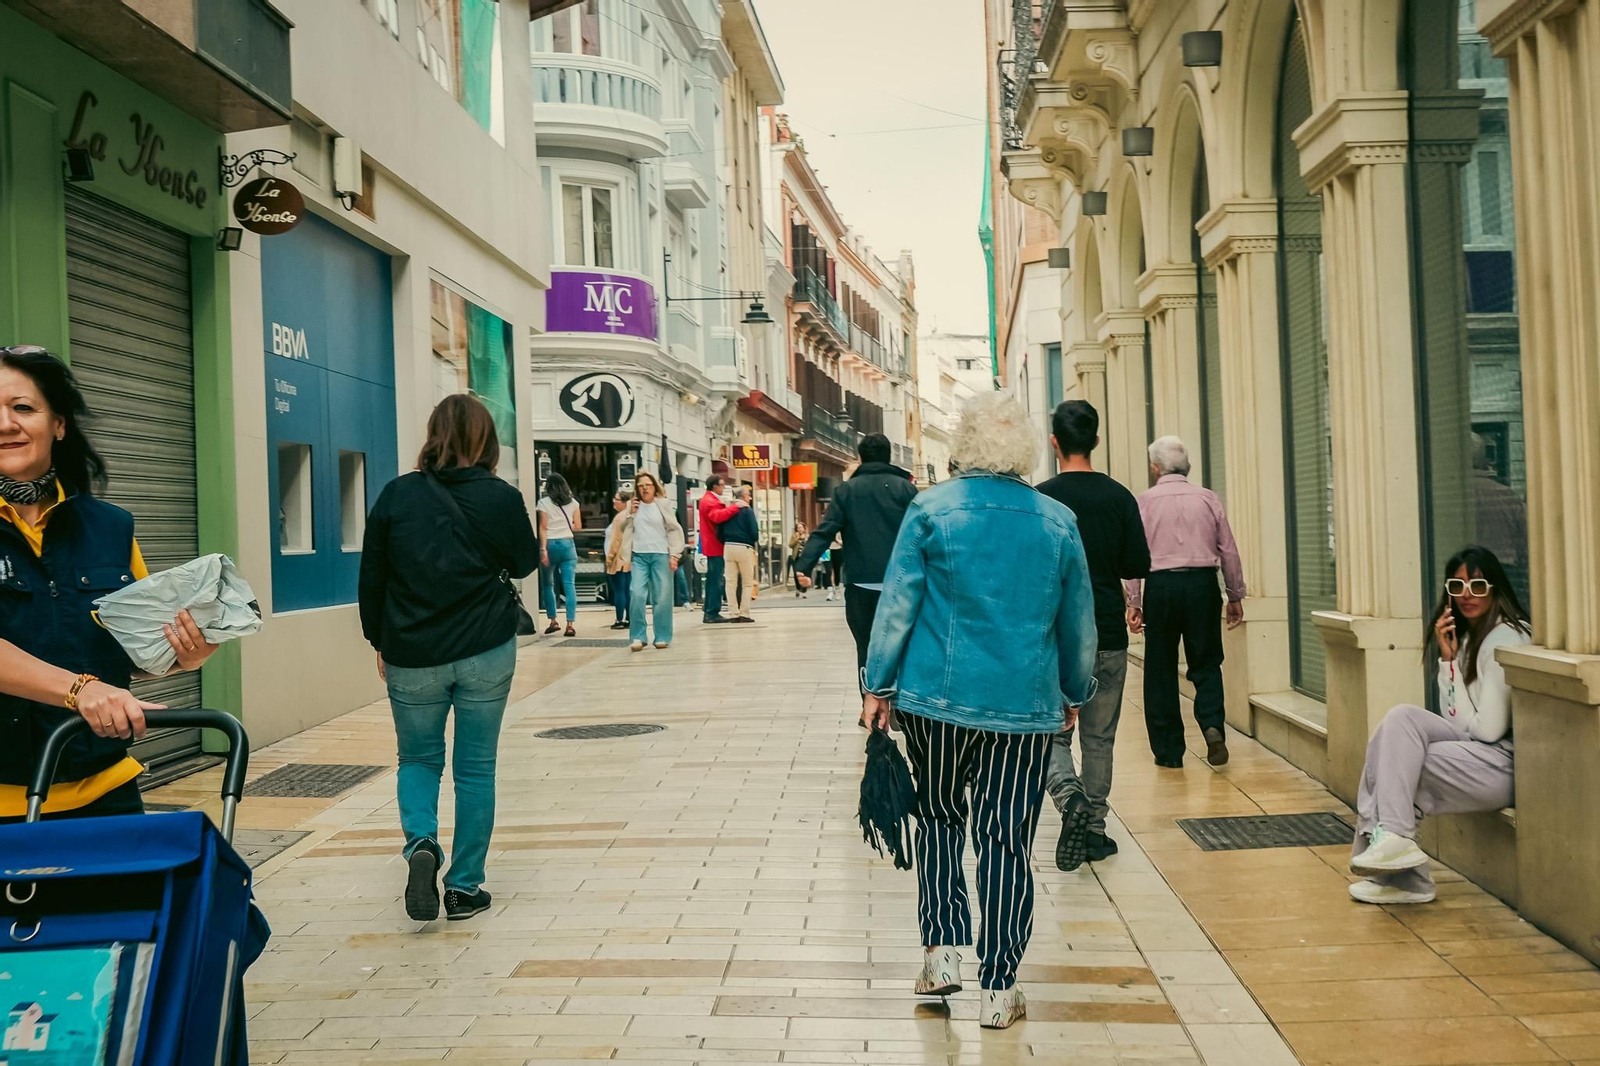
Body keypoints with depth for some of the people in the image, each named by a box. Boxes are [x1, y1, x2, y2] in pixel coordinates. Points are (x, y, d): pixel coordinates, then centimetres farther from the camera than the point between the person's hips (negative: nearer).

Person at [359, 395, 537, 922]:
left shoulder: (397, 494, -3)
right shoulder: (502, 498, -6)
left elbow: (371, 578, 3)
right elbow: (524, 563, 10)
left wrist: (380, 642, 14)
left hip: (412, 657, 1)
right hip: (486, 654, 0)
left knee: (418, 759, 18)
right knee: (475, 767, 10)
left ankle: (421, 843, -7)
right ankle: (465, 886, 13)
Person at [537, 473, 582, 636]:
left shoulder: (544, 502, -3)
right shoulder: (573, 502, 6)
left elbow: (543, 527, -7)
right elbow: (578, 526, 8)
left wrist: (543, 549, -9)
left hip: (551, 544, -2)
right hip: (568, 544, 2)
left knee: (547, 584, 13)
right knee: (569, 585, -2)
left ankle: (553, 621, 15)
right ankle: (571, 623, -9)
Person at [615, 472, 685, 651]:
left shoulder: (663, 504, 5)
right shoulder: (632, 506, 12)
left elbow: (674, 530, 3)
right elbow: (622, 530, 14)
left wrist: (674, 555, -4)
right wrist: (630, 514, -1)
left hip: (660, 555, -1)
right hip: (639, 556, 2)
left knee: (662, 598, -1)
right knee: (637, 594, -12)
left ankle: (662, 637, 9)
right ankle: (638, 636, -4)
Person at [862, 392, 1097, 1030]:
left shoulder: (931, 510, -4)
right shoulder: (1059, 521, 3)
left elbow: (898, 604, -4)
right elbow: (1079, 621, 9)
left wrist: (879, 686, 3)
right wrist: (1075, 694, 22)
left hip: (938, 697, -1)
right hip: (1026, 705, 1)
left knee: (939, 820, 19)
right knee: (1007, 844, 7)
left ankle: (943, 952, 12)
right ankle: (999, 990, 11)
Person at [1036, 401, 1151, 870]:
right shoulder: (1119, 497, -2)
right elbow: (1139, 565, 0)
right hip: (1109, 637, 2)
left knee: (1052, 733, 9)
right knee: (1099, 739, 13)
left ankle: (1070, 795, -17)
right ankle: (1094, 828, 18)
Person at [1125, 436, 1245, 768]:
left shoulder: (1146, 500, 2)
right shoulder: (1208, 498, 7)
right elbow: (1229, 550, 7)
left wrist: (1134, 603, 2)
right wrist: (1235, 595, 16)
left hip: (1161, 585, -1)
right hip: (1203, 582, 1)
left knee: (1161, 670, 7)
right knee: (1206, 663, 12)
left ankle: (1168, 751, 10)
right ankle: (1212, 725, -11)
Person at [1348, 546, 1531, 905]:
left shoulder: (1505, 640, -13)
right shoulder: (1467, 636, 14)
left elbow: (1486, 729, -17)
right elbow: (1454, 720, 8)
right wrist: (1448, 659, -2)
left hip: (1507, 764, -9)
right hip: (1479, 749, 9)